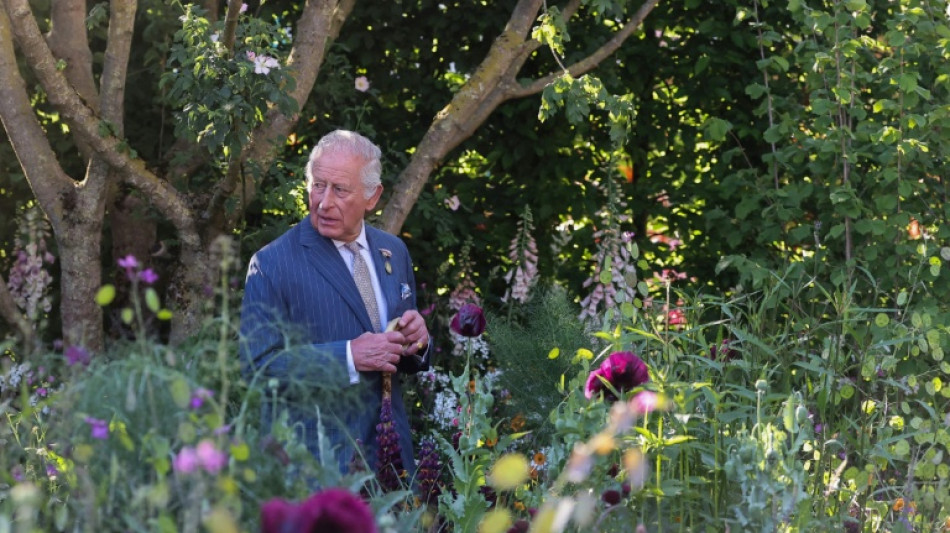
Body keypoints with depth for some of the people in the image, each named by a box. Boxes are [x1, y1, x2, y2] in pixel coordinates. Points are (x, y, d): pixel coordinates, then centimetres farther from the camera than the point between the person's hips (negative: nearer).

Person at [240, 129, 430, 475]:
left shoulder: (394, 252, 11)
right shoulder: (271, 264, -8)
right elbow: (258, 364, -15)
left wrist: (415, 341, -5)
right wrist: (348, 357, -22)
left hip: (390, 450, 5)